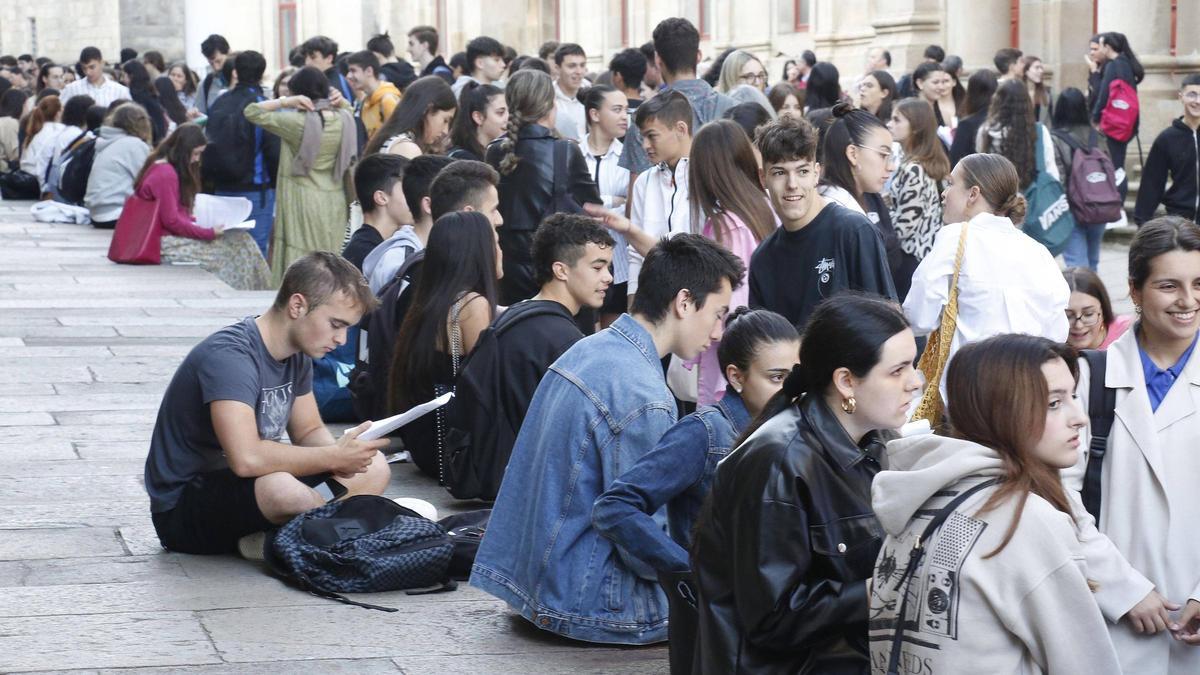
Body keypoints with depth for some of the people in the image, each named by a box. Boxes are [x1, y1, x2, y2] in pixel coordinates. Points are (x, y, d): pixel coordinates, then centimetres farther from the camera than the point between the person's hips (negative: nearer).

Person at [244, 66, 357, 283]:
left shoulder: (296, 121, -14)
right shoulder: (344, 119, -1)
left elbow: (252, 111, -9)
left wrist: (285, 102, -11)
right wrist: (341, 104, 7)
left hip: (302, 202, -5)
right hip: (334, 204, 5)